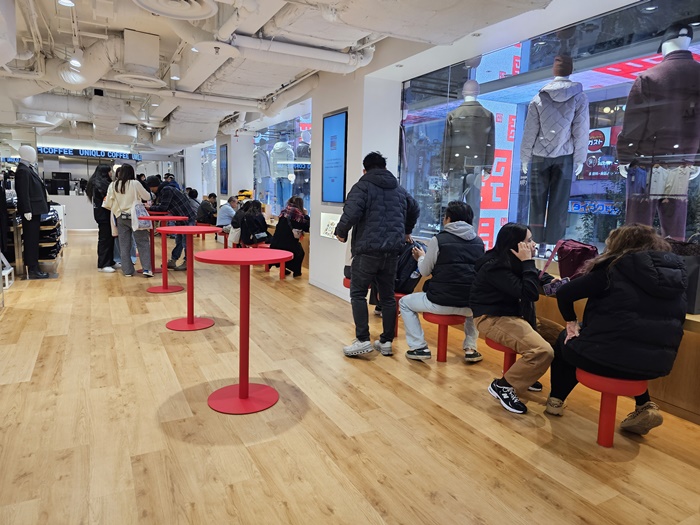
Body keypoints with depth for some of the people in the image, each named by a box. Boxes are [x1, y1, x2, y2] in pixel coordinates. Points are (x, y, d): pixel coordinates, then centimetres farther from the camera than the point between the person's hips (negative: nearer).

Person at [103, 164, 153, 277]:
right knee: (143, 242, 0)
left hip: (121, 218, 3)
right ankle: (146, 269, -9)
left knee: (124, 245, 8)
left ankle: (127, 270, 10)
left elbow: (108, 203, 2)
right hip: (134, 217, -3)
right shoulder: (135, 183, -7)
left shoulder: (113, 185, 1)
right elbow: (147, 197, 3)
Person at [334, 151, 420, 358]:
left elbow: (351, 214, -17)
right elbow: (415, 209, 35)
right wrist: (405, 232, 51)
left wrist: (341, 232, 2)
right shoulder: (399, 189, 19)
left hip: (368, 249, -6)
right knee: (387, 295, 11)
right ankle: (386, 341, 16)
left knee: (358, 293, 4)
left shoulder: (362, 186, -2)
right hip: (392, 250, 6)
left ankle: (362, 340, -1)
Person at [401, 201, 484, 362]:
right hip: (470, 303, 4)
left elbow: (425, 271, 3)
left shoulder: (439, 239, -5)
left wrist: (421, 257, 26)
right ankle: (470, 348, 25)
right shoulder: (479, 242, 7)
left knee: (405, 302, 21)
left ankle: (419, 347, 13)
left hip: (441, 302, -4)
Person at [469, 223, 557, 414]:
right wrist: (527, 261, -22)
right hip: (492, 318, -10)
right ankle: (503, 386, -7)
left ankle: (523, 373, 24)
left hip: (512, 314, 10)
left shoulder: (510, 261, 4)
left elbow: (536, 277, 19)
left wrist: (551, 281, 0)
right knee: (543, 351, -24)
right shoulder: (495, 267, -23)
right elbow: (530, 293, -27)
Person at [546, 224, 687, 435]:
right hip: (657, 363, 5)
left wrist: (571, 323, 6)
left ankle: (556, 401, 32)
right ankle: (645, 407, 24)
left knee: (565, 340, 25)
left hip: (609, 356, -5)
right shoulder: (678, 273, 7)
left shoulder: (615, 268, -8)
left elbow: (564, 294, -10)